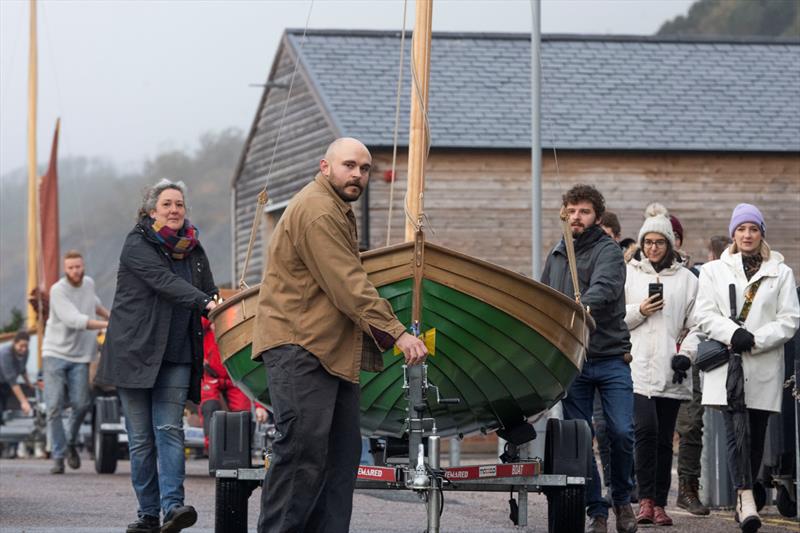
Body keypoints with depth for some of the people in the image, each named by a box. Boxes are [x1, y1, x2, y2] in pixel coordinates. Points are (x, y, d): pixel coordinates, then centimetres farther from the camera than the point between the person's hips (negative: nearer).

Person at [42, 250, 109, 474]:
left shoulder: (89, 283, 7)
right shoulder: (58, 290, -12)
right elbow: (75, 320, -23)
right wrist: (106, 324, -28)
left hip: (79, 356, 4)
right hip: (55, 353, -4)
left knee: (81, 403, -9)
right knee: (54, 407, -9)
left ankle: (70, 443, 16)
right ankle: (58, 456, -3)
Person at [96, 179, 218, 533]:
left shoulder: (193, 249, 11)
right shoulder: (137, 245, -5)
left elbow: (210, 293, 16)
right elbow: (164, 282, -20)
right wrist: (204, 302, -34)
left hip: (176, 357, 3)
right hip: (135, 353, -3)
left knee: (169, 430, -10)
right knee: (141, 437, 0)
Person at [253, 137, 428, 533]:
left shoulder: (337, 211, 23)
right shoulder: (316, 211, -13)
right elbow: (348, 286, -19)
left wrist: (386, 333, 18)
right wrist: (396, 333, -20)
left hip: (331, 349, 11)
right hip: (298, 348, -11)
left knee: (342, 453, 8)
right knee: (302, 451, -14)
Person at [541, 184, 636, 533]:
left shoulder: (608, 250, -4)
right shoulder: (557, 255, 15)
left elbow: (604, 286, -24)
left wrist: (584, 306, -43)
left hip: (610, 357, -4)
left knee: (621, 432, -11)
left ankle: (622, 500, 12)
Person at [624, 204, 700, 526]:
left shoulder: (687, 279, 12)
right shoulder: (627, 273, 10)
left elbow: (696, 325, 11)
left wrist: (686, 354, -4)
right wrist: (639, 311, -5)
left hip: (670, 371, 2)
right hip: (637, 367, -2)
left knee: (664, 438, 3)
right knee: (646, 429, -18)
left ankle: (659, 503, 9)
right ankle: (646, 499, -14)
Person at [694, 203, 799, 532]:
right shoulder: (714, 271, 13)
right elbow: (705, 315, 4)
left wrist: (754, 340, -11)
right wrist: (733, 333, -15)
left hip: (764, 367, 2)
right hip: (727, 366, -2)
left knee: (756, 436, 5)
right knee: (737, 432, -17)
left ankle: (743, 501, 18)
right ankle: (747, 501, -28)